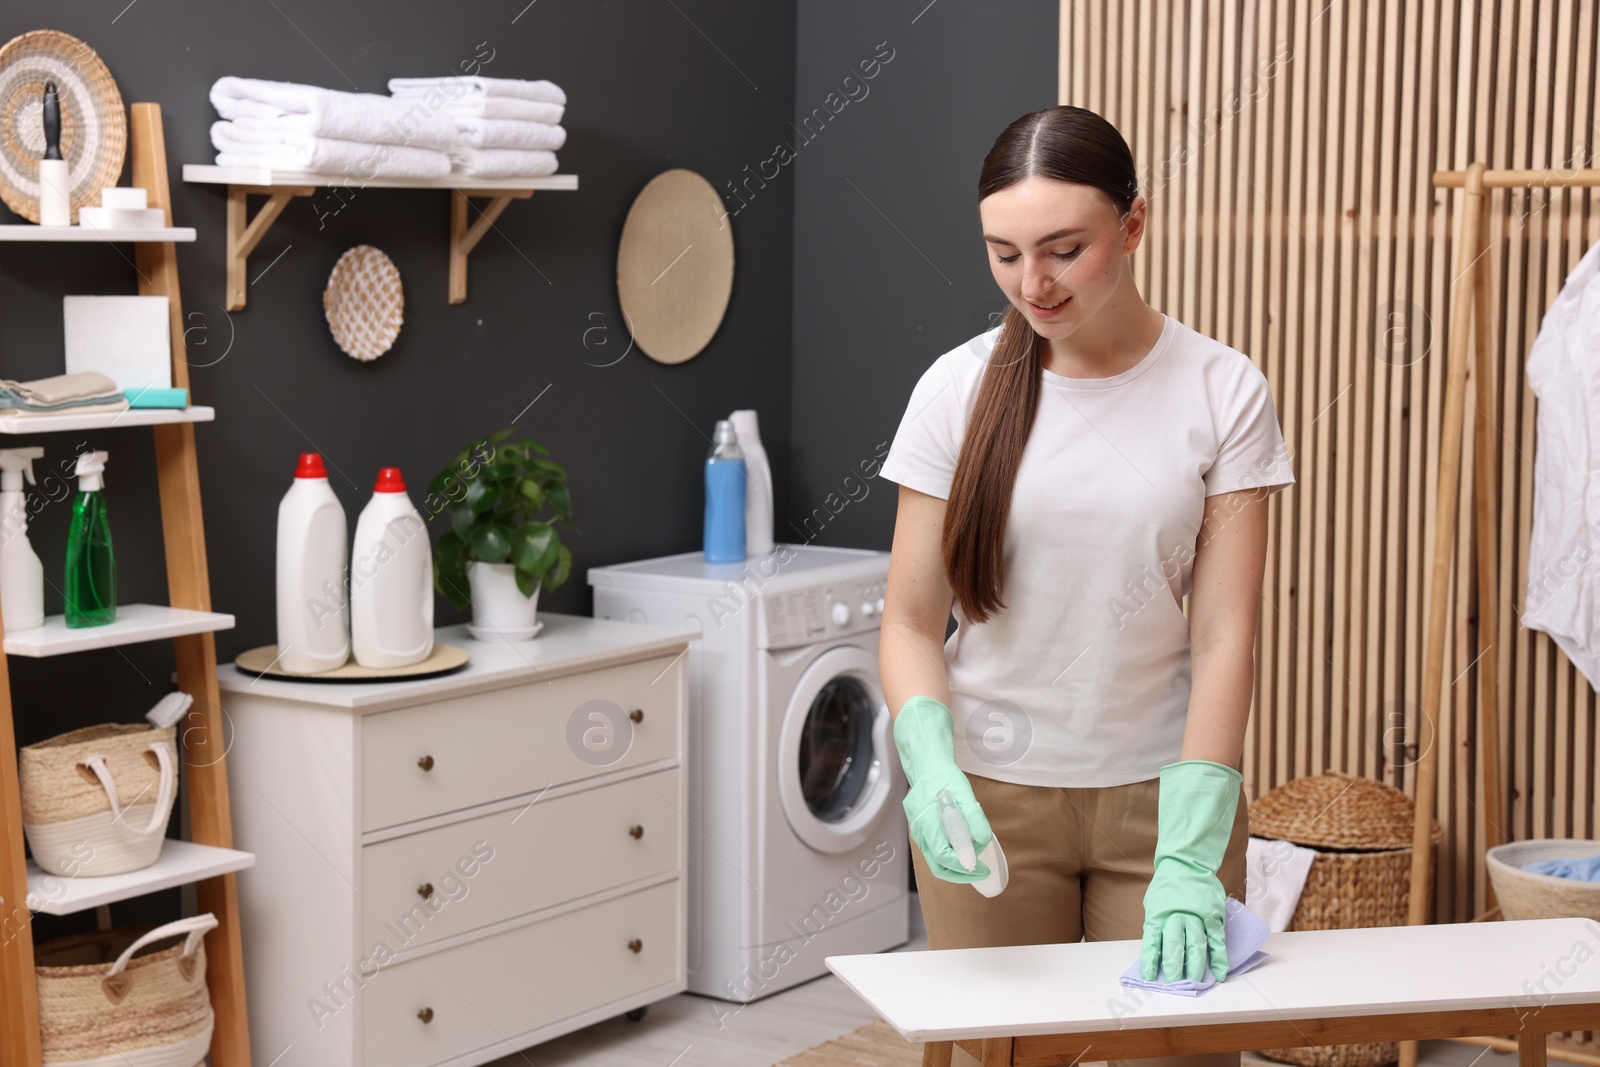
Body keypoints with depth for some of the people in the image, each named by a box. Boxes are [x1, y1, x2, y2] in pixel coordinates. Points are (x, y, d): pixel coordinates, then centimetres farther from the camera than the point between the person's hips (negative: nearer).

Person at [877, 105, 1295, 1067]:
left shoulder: (1225, 392, -6)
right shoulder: (959, 390, -4)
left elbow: (1223, 637, -10)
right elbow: (912, 624, -3)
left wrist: (1186, 859, -18)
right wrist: (932, 769, -21)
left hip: (1160, 787, 0)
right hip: (989, 792, 1)